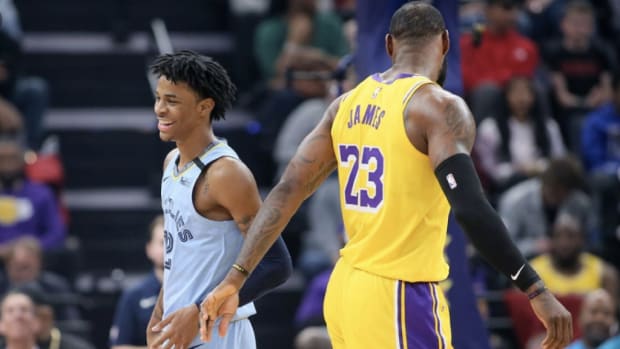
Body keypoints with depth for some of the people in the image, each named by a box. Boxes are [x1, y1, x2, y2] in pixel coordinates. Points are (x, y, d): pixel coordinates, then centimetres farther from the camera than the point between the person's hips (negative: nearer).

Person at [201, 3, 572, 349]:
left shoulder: (349, 104, 10)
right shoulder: (439, 106, -12)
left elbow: (288, 191, 8)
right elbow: (471, 209, -22)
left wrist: (234, 280, 11)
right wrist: (536, 290, -21)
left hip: (346, 288, 8)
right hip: (400, 299, -8)